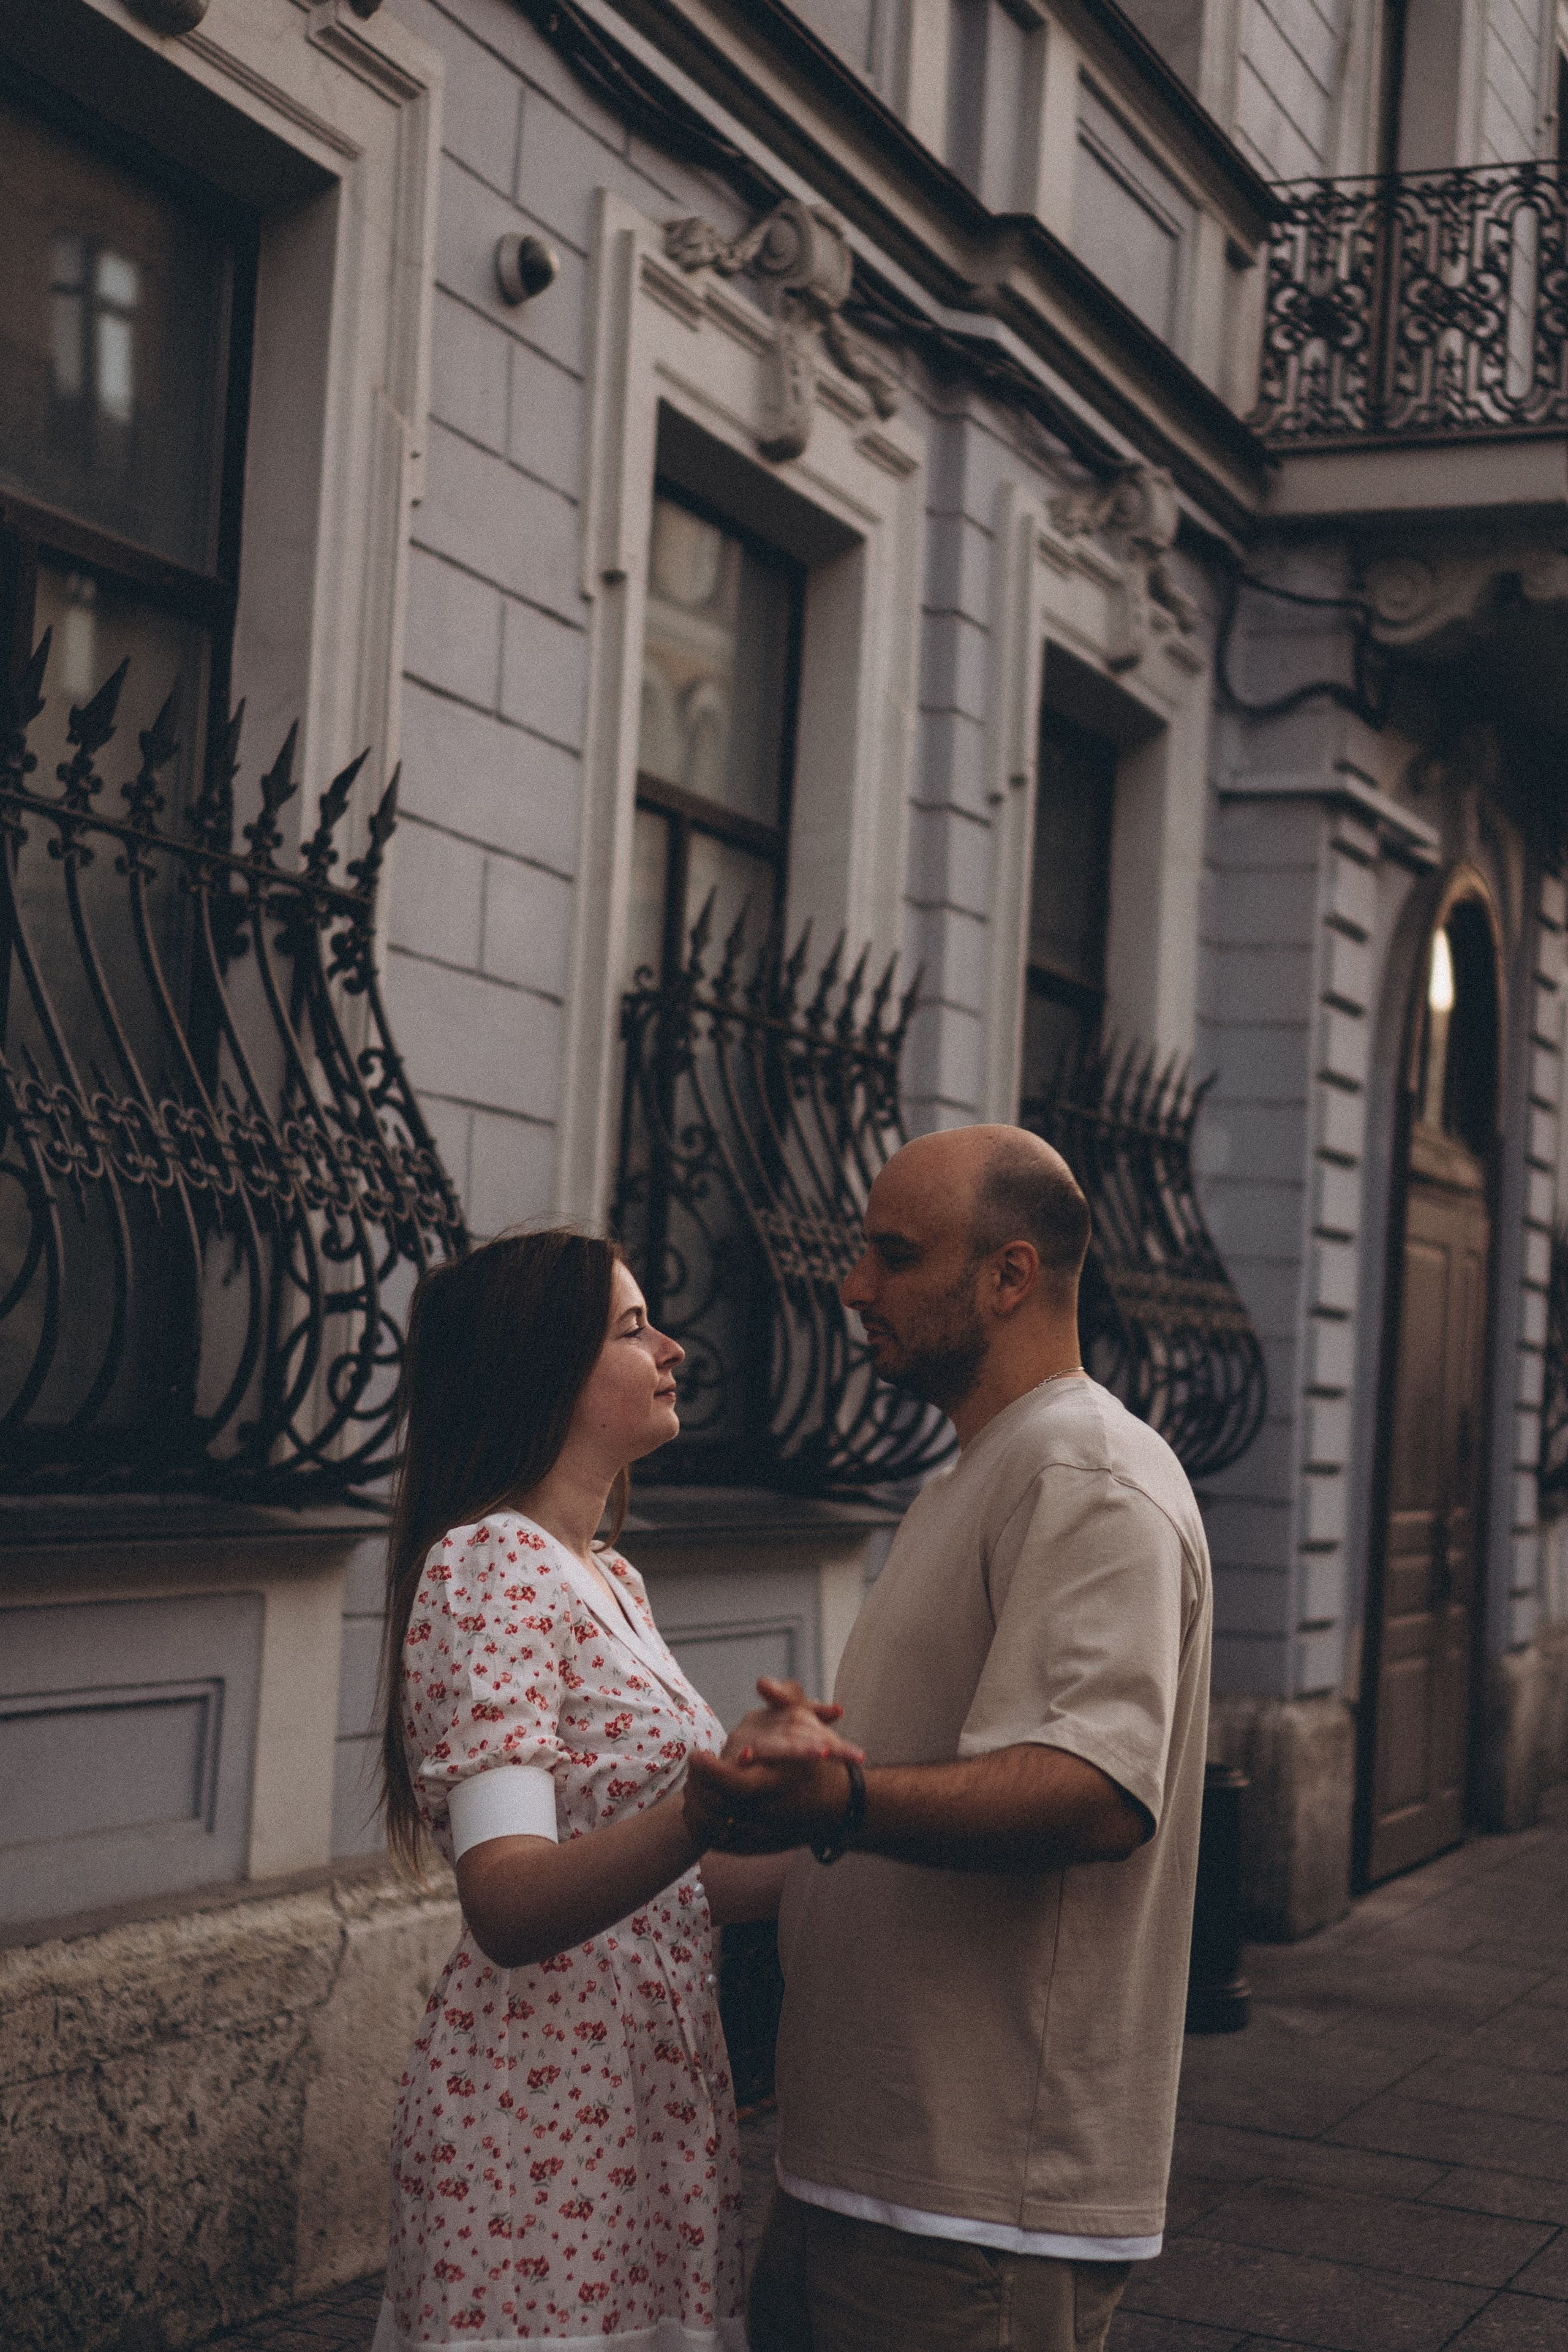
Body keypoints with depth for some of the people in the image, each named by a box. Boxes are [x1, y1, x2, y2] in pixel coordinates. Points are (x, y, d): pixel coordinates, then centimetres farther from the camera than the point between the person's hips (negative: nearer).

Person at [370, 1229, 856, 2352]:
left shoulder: (610, 1580, 13)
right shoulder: (486, 1570, -15)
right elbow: (509, 1904, -27)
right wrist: (714, 1803, -42)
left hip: (653, 2108, 9)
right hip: (546, 2121, -9)